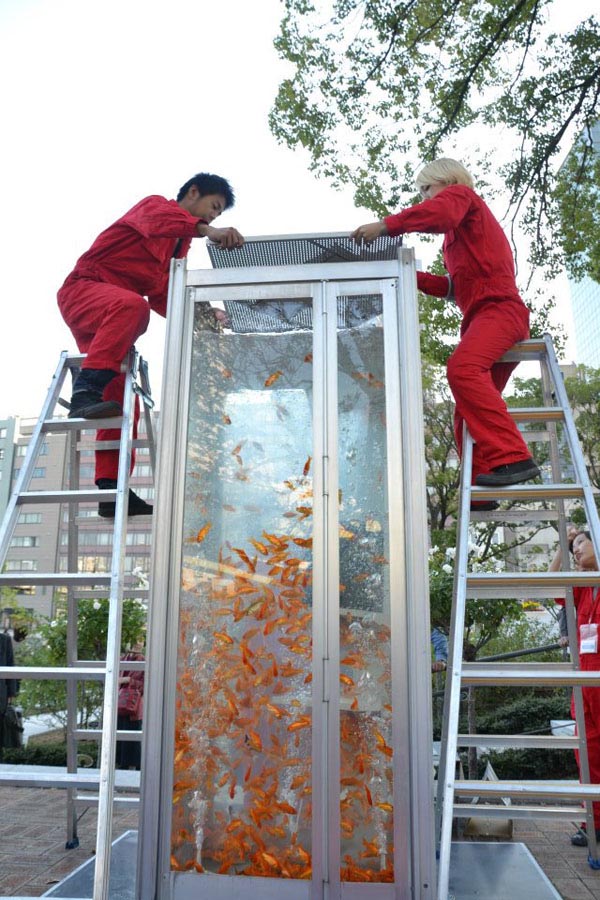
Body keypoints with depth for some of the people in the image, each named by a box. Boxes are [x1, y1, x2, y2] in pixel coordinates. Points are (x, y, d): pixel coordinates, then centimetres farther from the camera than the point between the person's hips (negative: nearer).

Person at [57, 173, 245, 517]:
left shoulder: (181, 244, 23)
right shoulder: (154, 205, 1)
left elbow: (160, 297, 16)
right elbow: (157, 220, -26)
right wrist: (207, 231, -39)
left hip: (110, 316, 8)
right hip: (84, 289, -8)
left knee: (124, 400, -3)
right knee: (131, 305, -41)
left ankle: (111, 489, -5)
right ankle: (87, 392, -46)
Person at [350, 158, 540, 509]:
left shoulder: (461, 194, 8)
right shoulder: (459, 231, 33)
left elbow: (440, 213, -17)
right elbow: (454, 287, 27)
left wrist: (386, 225, -16)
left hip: (499, 308, -10)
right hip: (482, 316, 10)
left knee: (463, 368, -34)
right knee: (469, 413, 3)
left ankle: (512, 458, -39)